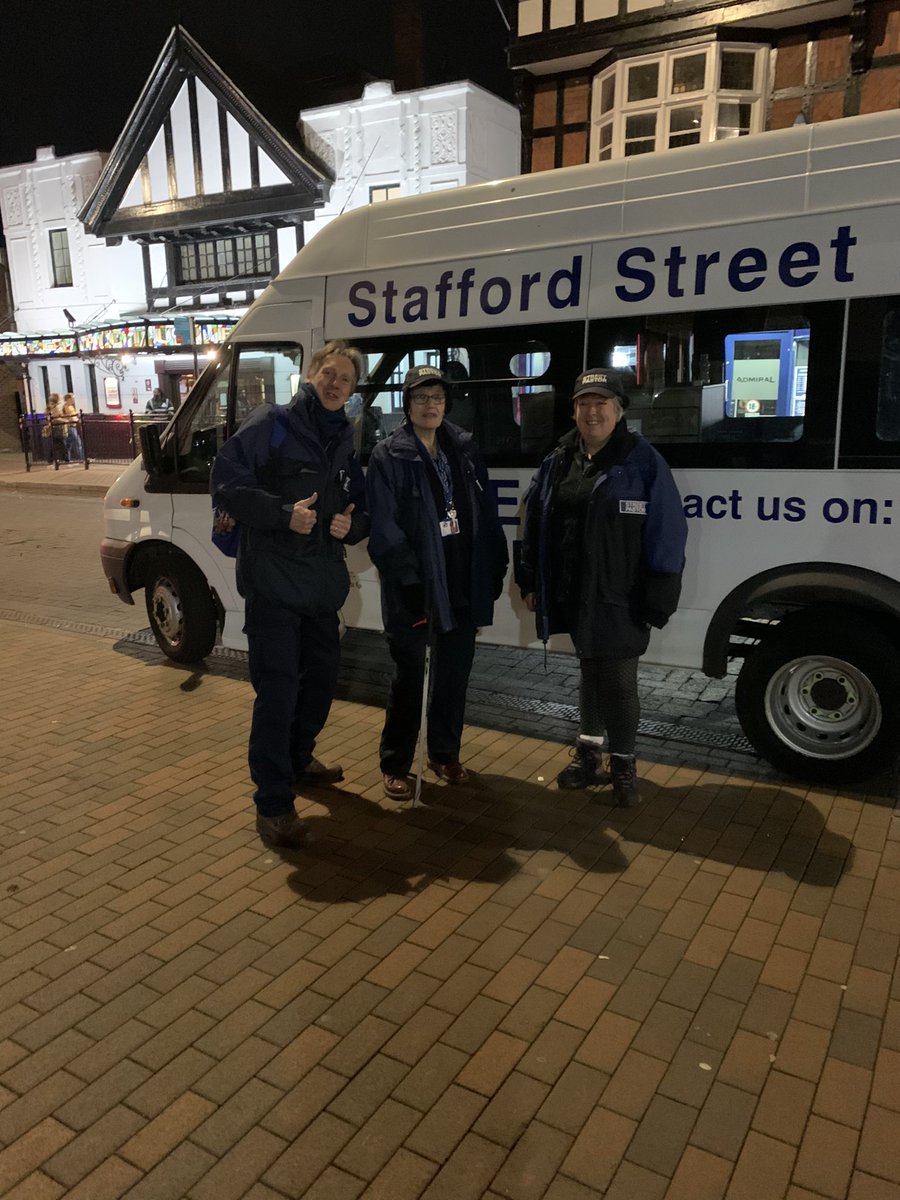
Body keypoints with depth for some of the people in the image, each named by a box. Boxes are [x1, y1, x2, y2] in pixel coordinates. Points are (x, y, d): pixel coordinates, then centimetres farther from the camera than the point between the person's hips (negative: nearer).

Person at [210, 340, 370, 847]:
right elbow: (226, 483, -11)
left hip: (324, 583, 7)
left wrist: (353, 524, -4)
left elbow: (363, 505, 19)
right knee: (278, 690, -7)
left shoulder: (345, 441, 14)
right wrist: (284, 514, -22)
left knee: (322, 677, 18)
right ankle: (273, 803, 3)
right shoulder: (271, 425, -6)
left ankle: (299, 758, 41)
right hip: (273, 582, -7)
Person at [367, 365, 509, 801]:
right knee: (409, 677, 3)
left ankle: (444, 753, 32)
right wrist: (407, 575, -19)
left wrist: (494, 568, 5)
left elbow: (486, 514, 9)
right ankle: (396, 765, 19)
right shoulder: (389, 455, -5)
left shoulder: (464, 449, 9)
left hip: (463, 584, 5)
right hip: (413, 586, -5)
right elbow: (383, 527, -12)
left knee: (455, 672, 14)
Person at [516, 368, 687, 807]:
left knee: (618, 681, 2)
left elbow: (666, 538, -12)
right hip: (574, 597, 5)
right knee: (590, 672, 18)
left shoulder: (644, 462, -8)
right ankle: (588, 752, 33)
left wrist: (658, 603, -16)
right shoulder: (558, 462, 8)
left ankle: (623, 765, 21)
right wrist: (531, 582, 10)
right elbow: (534, 525, 12)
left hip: (619, 600, -5)